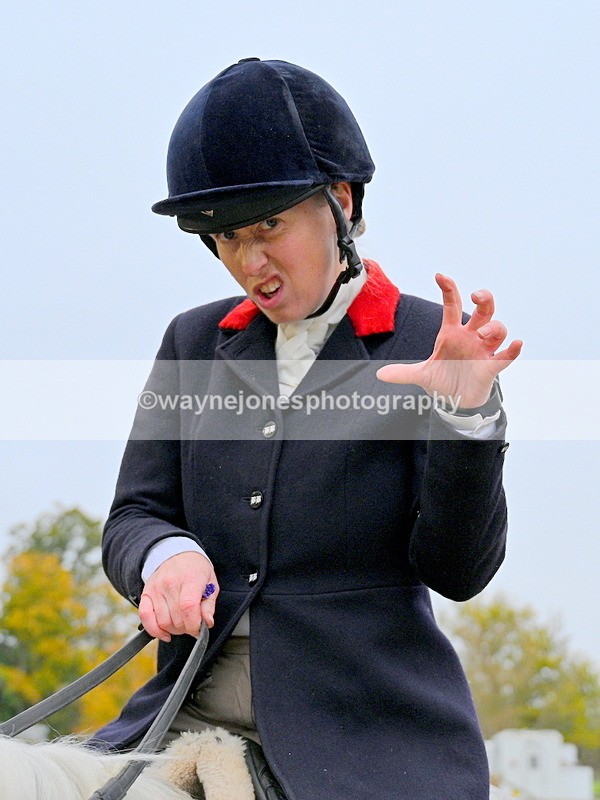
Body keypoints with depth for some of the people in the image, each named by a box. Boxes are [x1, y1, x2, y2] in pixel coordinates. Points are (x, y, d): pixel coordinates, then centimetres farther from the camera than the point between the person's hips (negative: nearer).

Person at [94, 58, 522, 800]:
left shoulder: (428, 344, 2)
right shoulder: (193, 343, 14)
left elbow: (458, 571, -2)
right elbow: (132, 518, 10)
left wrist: (466, 417, -17)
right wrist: (166, 555, -13)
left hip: (368, 728, -4)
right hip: (194, 706, 4)